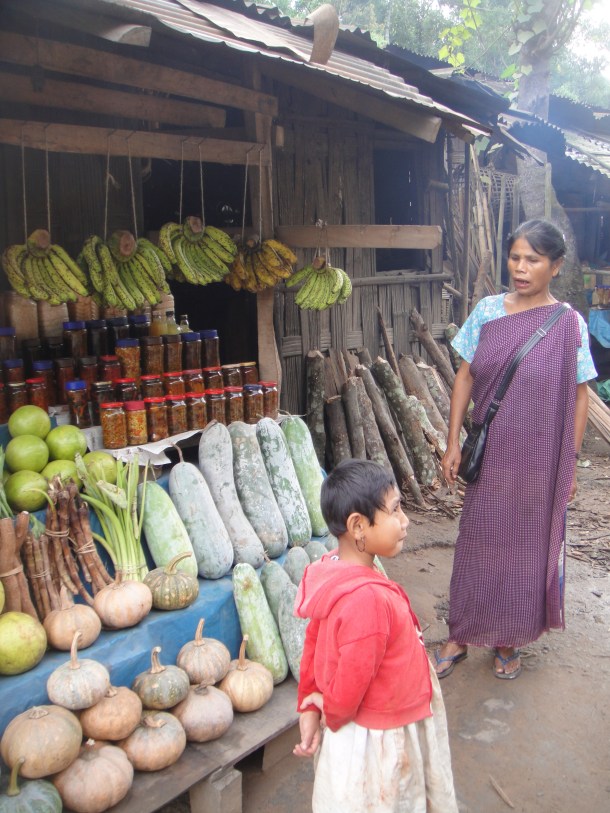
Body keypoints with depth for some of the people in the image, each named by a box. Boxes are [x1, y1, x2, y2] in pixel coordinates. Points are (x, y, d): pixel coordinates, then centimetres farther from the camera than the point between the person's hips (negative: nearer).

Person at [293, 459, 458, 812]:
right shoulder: (369, 599, -37)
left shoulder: (334, 568, -8)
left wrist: (310, 708, 7)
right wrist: (330, 717, -8)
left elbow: (313, 644, 2)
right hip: (380, 743, -8)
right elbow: (348, 690, -27)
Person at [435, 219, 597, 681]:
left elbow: (578, 396, -3)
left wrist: (570, 463, -3)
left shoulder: (569, 324, -7)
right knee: (477, 544, 12)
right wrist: (453, 443, -1)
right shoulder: (487, 311, -2)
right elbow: (465, 377, 2)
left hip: (540, 462, -1)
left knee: (527, 548, 12)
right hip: (489, 455, 2)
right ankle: (460, 637, 29)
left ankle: (509, 641, 33)